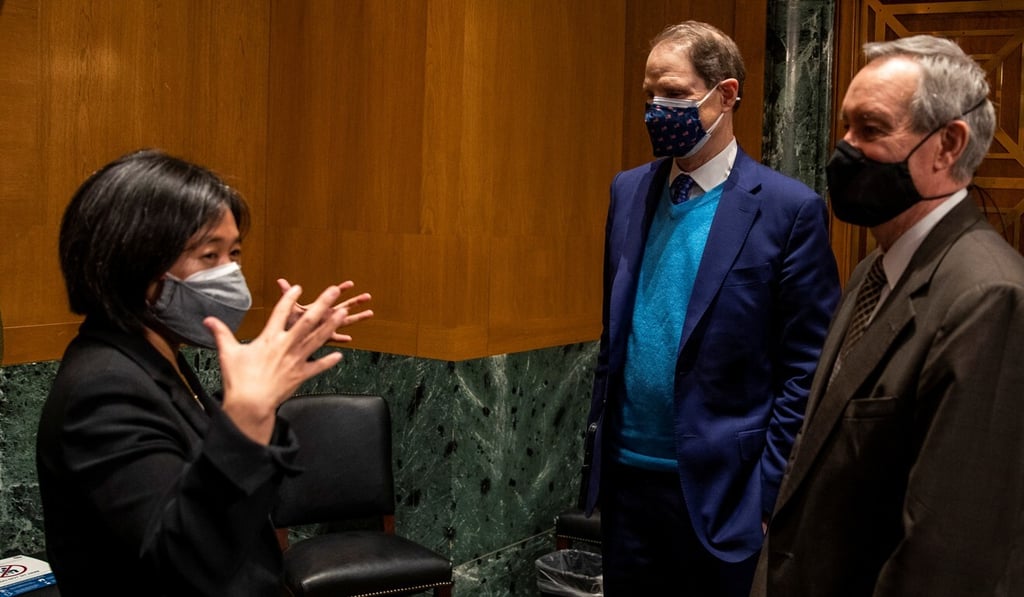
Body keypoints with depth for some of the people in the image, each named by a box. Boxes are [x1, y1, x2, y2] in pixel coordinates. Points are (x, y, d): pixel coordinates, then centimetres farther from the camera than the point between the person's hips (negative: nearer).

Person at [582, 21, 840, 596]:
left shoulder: (788, 208, -10)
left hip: (721, 486, -5)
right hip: (627, 477, 5)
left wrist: (769, 495, -11)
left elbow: (807, 371, -9)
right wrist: (600, 438, 10)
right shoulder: (629, 190, 6)